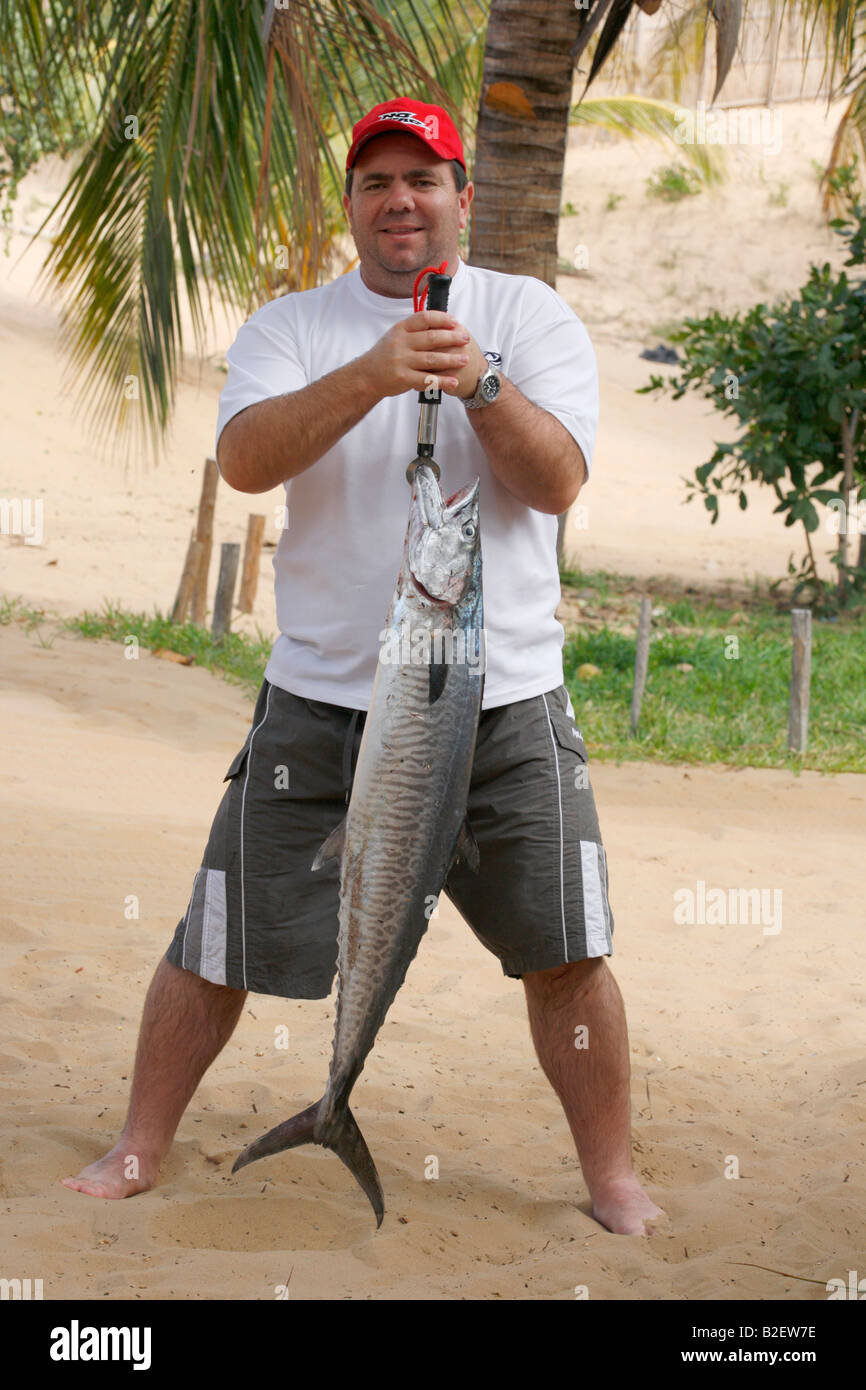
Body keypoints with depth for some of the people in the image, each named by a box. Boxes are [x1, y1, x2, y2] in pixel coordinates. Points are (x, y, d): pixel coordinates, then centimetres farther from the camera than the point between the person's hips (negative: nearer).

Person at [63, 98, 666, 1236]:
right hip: (321, 700, 0)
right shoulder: (293, 326, 5)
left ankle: (612, 1173, 17)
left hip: (503, 700, 0)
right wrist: (370, 375, -27)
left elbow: (557, 481, -7)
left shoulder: (531, 316, 5)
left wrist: (482, 383, -23)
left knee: (568, 952, -1)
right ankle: (140, 1148, 23)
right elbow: (245, 460, -14)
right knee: (218, 946, 4)